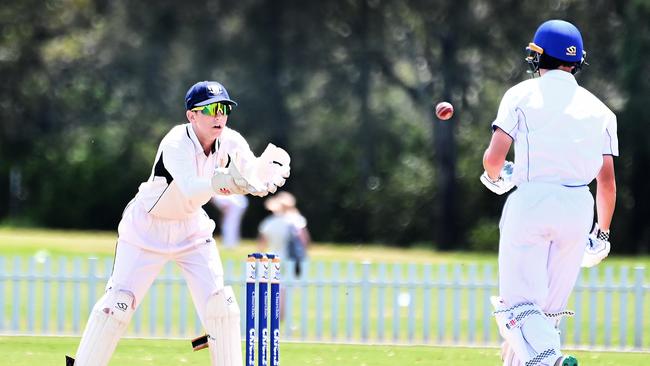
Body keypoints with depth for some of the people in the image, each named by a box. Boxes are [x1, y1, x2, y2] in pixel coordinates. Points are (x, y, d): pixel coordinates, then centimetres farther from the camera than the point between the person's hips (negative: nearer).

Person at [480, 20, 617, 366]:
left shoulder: (522, 94, 5)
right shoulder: (598, 108, 15)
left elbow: (494, 156, -4)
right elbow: (607, 179, 11)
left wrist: (495, 177, 19)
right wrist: (602, 233, 21)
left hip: (531, 200, -4)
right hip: (579, 207, 4)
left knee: (518, 302, -7)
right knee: (549, 307, 14)